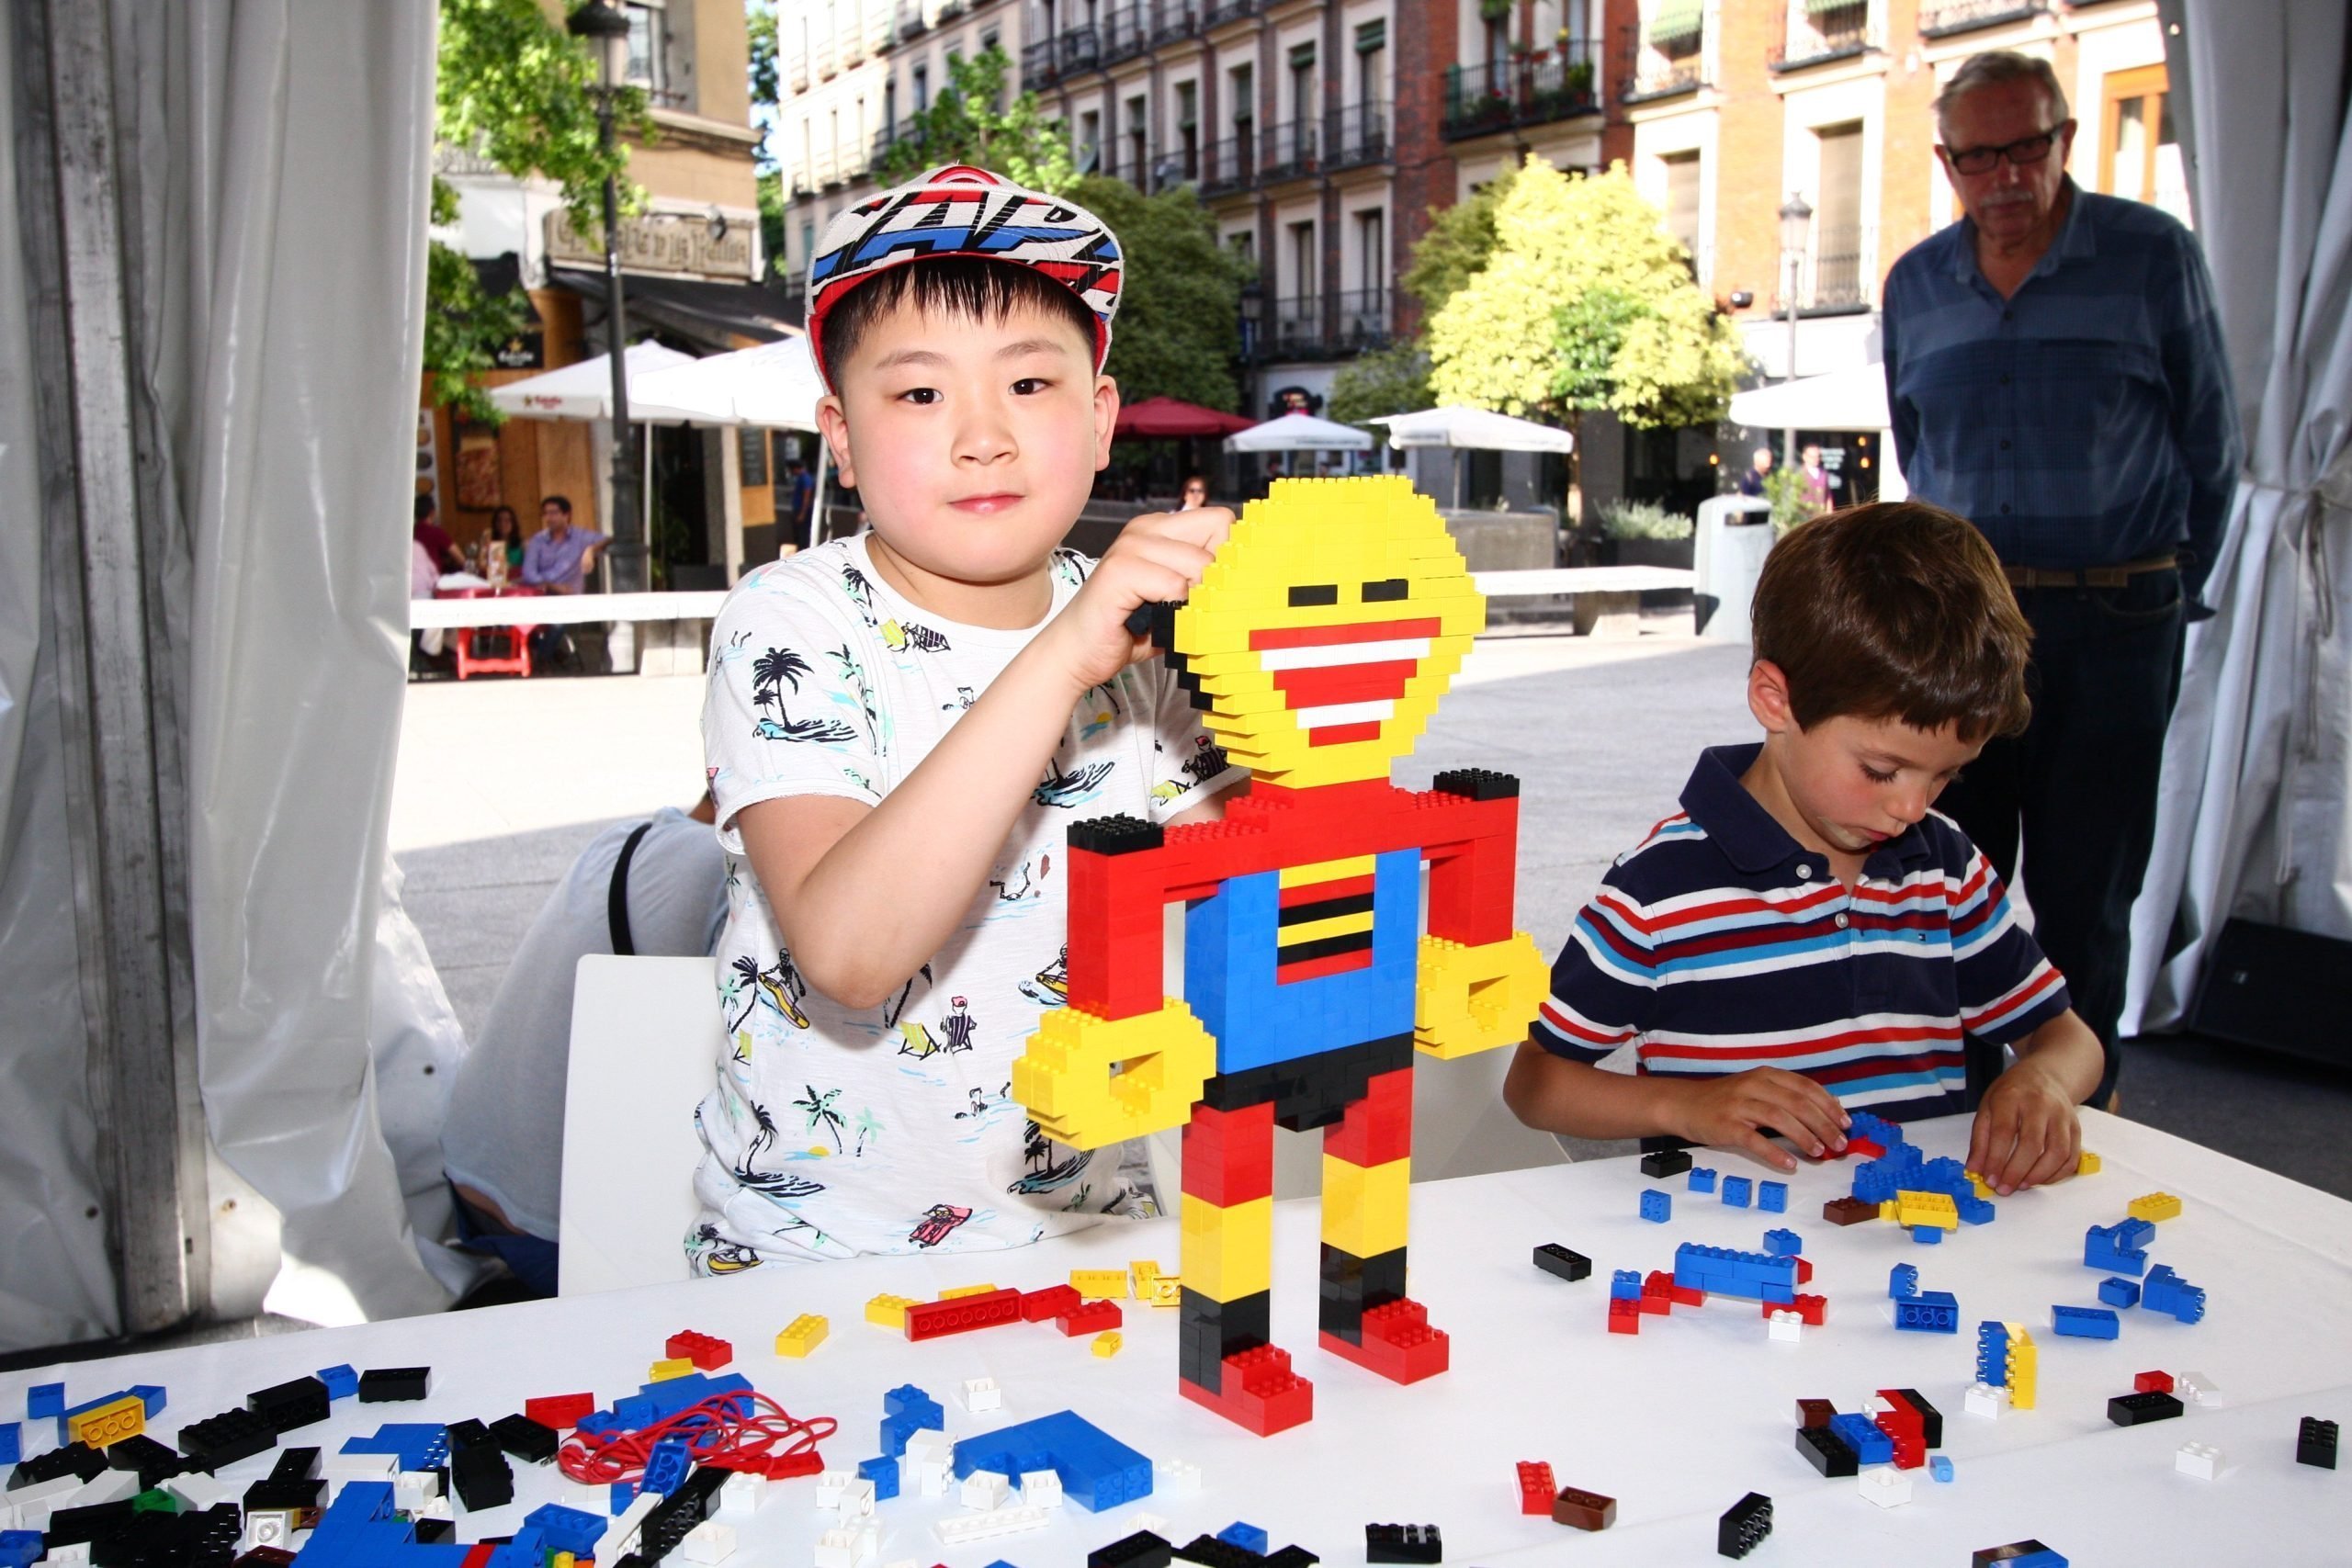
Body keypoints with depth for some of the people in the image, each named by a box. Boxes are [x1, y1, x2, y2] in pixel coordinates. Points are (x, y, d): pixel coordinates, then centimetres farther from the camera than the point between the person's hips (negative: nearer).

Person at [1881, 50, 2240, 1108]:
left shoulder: (2154, 257, -1)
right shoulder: (1916, 284, 8)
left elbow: (2209, 448, 5)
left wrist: (2164, 595, 7)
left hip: (2110, 628, -3)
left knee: (2084, 898, 2)